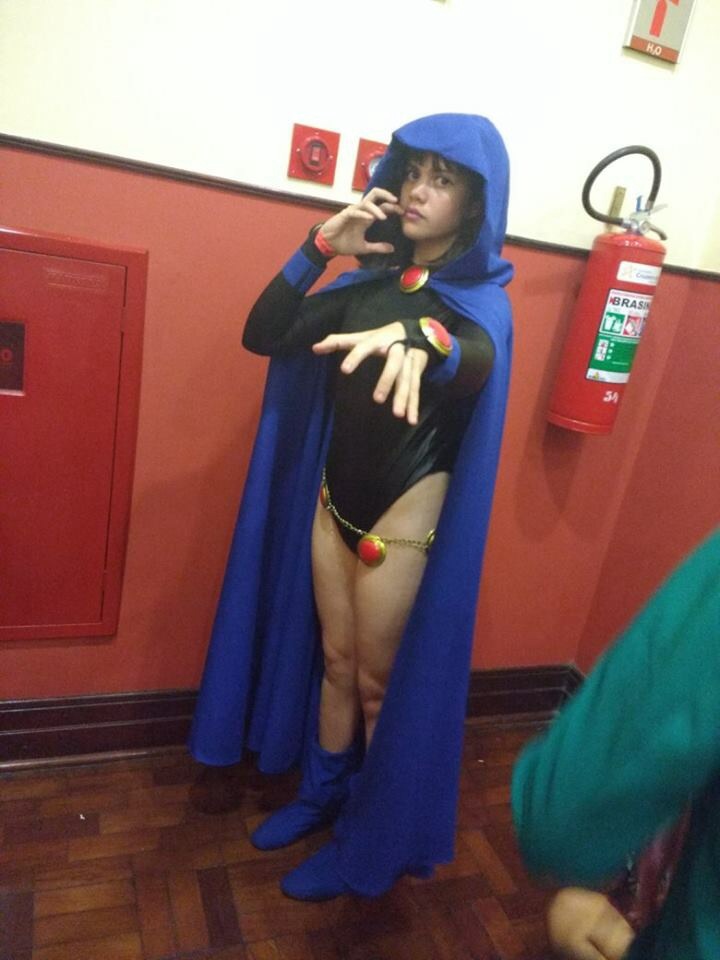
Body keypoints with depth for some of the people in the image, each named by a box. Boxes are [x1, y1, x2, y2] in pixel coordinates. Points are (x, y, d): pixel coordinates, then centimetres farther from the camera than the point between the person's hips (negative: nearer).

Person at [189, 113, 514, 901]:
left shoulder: (482, 300, -10)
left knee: (382, 683, 10)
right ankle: (321, 796, 42)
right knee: (334, 662, 19)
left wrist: (423, 339, -57)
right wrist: (320, 247, -9)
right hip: (333, 500, 5)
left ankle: (372, 842, 34)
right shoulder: (371, 280, 5)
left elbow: (477, 362, -35)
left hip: (404, 519, -5)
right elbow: (263, 335, -1)